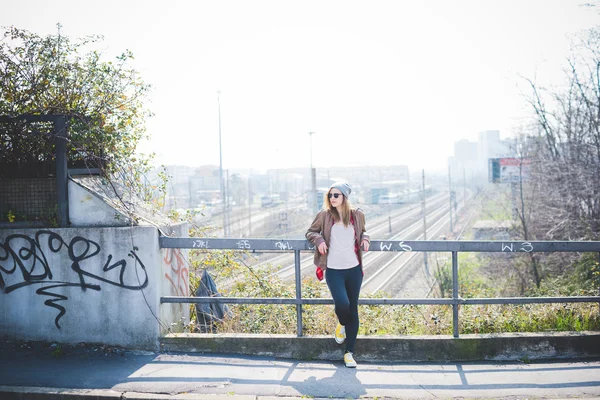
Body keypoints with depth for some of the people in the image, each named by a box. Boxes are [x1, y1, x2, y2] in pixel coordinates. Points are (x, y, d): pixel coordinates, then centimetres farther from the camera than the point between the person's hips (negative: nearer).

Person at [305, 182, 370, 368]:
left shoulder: (357, 215, 4)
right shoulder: (325, 215, -1)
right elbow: (311, 232, 12)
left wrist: (365, 239, 0)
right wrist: (318, 240, -9)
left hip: (354, 270, 2)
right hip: (333, 270, -2)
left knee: (353, 310, 4)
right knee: (342, 303, -20)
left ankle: (349, 352, 14)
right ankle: (341, 324, 19)